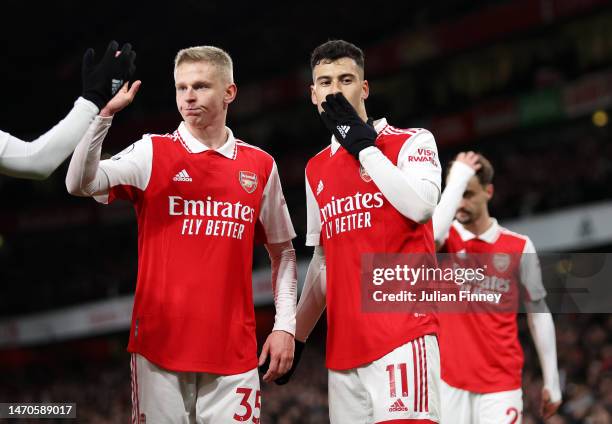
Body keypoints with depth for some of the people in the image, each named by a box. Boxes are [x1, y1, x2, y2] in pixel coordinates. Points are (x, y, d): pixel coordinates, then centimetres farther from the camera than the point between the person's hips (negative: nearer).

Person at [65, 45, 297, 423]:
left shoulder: (261, 166, 8)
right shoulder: (152, 154, 2)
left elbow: (282, 251, 16)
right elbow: (80, 183, -14)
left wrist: (285, 325, 6)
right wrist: (105, 112, -23)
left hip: (233, 350, 2)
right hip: (159, 345, -1)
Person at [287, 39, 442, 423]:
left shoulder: (412, 142, 3)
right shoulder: (317, 170, 20)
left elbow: (420, 205, -18)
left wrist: (363, 144, -9)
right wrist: (296, 334, 21)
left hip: (402, 332, -6)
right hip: (344, 345, 6)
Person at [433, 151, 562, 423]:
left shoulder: (519, 247, 6)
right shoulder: (445, 239, 3)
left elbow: (538, 314, 11)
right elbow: (429, 235, -24)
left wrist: (551, 381, 8)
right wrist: (458, 177, -16)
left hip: (501, 383, 0)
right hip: (448, 379, 0)